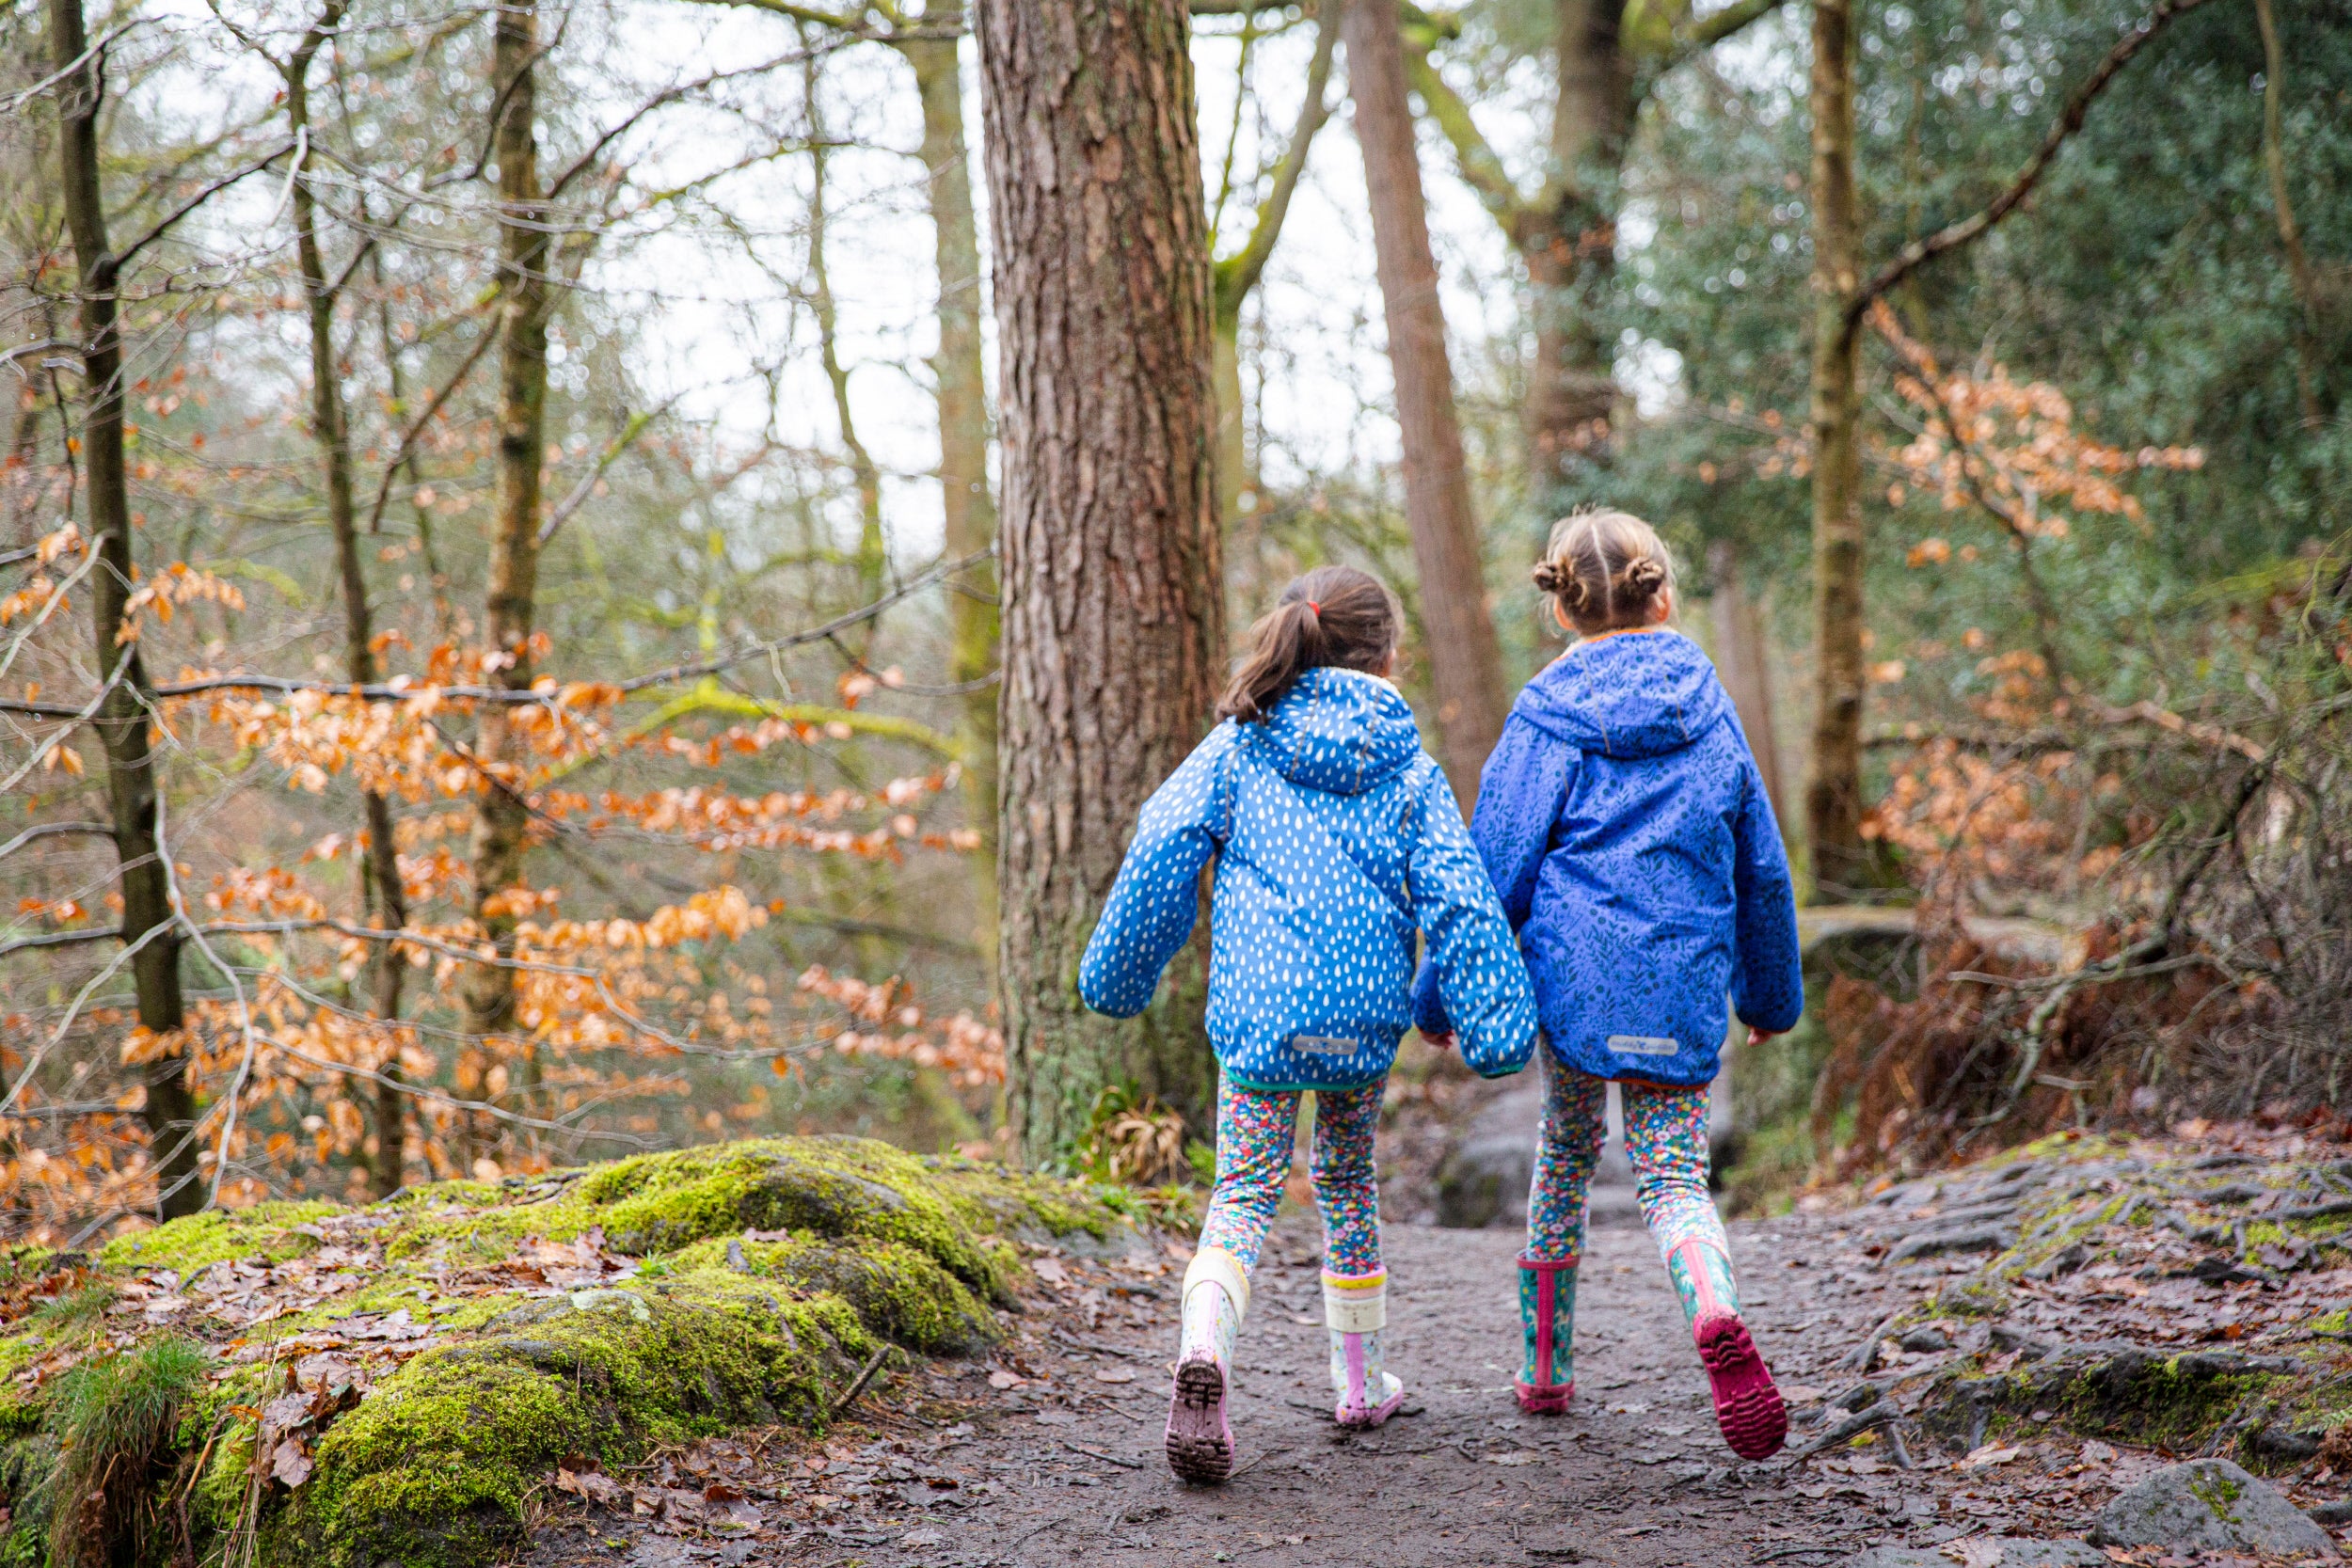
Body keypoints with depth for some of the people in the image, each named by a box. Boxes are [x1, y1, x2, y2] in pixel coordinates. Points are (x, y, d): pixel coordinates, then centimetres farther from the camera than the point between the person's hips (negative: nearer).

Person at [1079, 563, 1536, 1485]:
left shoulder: (1237, 746, 6)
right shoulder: (1408, 768, 6)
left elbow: (1163, 848, -1)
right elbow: (1458, 900, -1)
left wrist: (1118, 975, 6)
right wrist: (1494, 1023, -2)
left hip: (1258, 1008, -1)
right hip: (1365, 1008, 1)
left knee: (1243, 1194, -2)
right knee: (1347, 1183, 21)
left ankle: (1203, 1352, -30)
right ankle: (1360, 1381, 30)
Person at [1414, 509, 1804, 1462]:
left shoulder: (1548, 718, -3)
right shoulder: (1710, 712, 9)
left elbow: (1496, 869, -6)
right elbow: (1760, 866, 14)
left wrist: (1440, 998, 3)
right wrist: (1773, 992, 26)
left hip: (1573, 972, -1)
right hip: (1685, 984, 2)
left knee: (1565, 1156, 18)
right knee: (1673, 1178, 3)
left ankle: (1545, 1369, 27)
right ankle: (1719, 1321, -29)